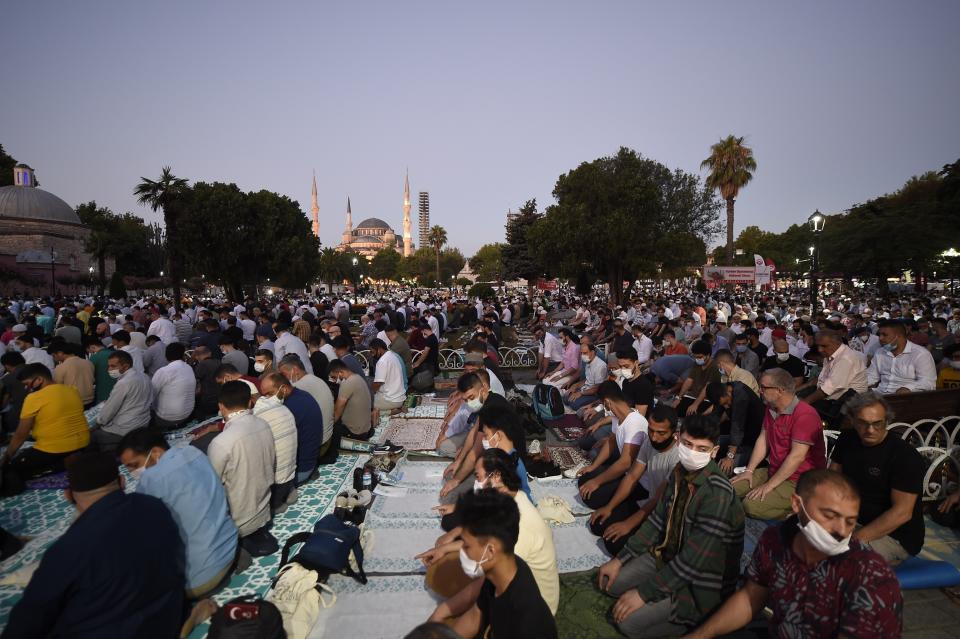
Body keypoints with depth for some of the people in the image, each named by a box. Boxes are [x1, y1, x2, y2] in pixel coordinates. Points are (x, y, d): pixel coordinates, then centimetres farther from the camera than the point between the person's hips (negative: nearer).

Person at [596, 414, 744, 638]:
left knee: (628, 621, -14)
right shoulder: (680, 472, -6)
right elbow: (657, 519, 4)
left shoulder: (717, 492, -31)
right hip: (668, 554, 7)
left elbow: (696, 559, -30)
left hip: (703, 581, -7)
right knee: (610, 582, 4)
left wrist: (644, 592, -23)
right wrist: (620, 559, 1)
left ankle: (695, 619, 5)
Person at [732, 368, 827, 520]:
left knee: (751, 505, -26)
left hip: (799, 481, -9)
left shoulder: (805, 414, -21)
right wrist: (749, 470, 3)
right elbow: (763, 439, 12)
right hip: (773, 471, 9)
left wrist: (769, 485, -22)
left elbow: (797, 456, -25)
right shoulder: (771, 409, 9)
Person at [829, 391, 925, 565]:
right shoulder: (847, 439, 2)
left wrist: (857, 539, -26)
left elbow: (901, 513, -21)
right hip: (853, 521, 7)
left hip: (895, 537, -6)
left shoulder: (905, 456, -17)